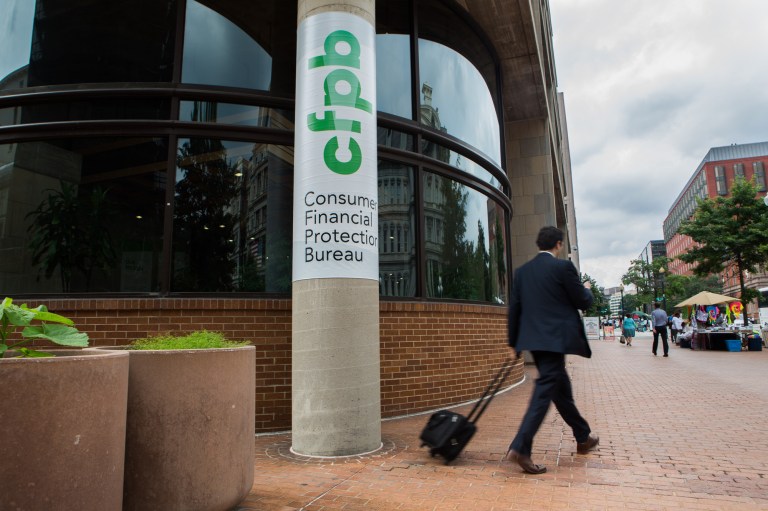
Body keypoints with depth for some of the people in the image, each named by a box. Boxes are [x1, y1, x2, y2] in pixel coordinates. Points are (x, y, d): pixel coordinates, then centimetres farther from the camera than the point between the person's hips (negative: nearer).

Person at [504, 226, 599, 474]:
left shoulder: (522, 271, 9)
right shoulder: (563, 266, -8)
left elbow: (514, 308, 9)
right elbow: (583, 303, -3)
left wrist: (514, 342, 16)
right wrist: (587, 289, 20)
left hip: (533, 339, 7)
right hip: (555, 339, -7)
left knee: (561, 388, 20)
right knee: (544, 391, -7)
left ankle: (583, 437, 37)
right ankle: (520, 447, -14)